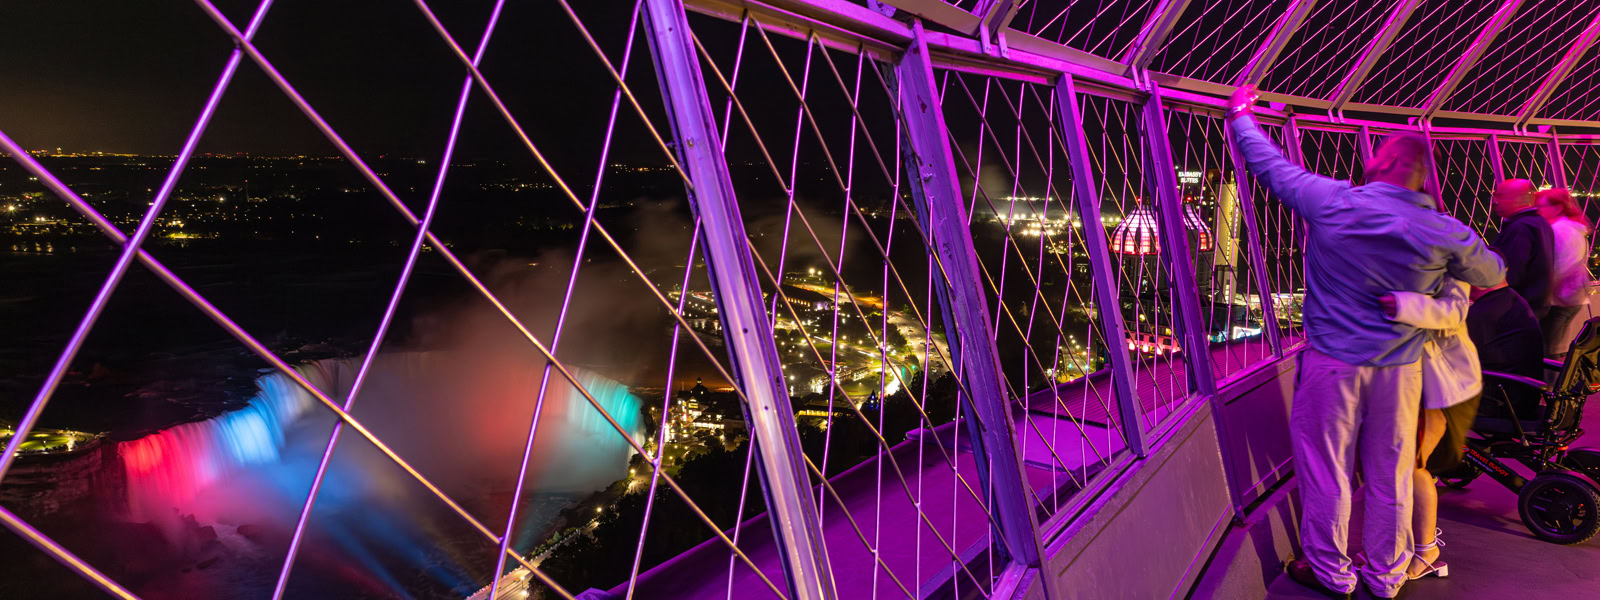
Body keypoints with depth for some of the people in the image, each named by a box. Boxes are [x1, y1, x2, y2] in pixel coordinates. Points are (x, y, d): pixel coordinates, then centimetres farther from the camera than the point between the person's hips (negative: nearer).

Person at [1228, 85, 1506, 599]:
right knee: (1390, 479, 15)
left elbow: (1270, 165, 0)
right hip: (1400, 370, 3)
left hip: (1332, 366, -3)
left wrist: (1241, 115, 17)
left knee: (1326, 473, 10)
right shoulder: (1445, 233, -5)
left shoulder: (1332, 203, -12)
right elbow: (1492, 275, 14)